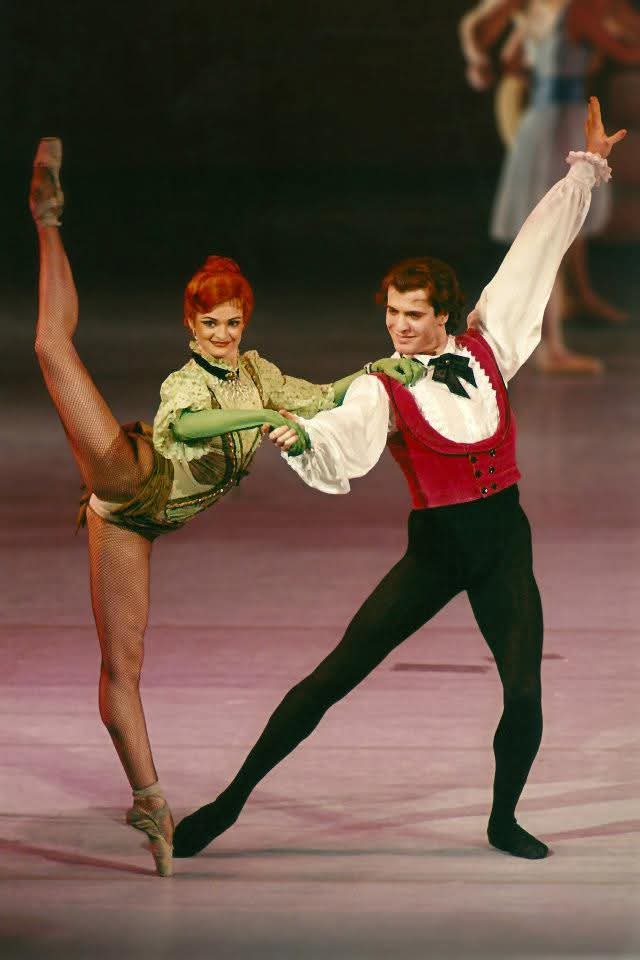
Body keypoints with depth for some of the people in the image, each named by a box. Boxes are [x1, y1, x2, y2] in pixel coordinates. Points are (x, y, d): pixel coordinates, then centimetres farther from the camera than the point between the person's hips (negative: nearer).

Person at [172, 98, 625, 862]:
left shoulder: (486, 349, 2)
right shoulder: (382, 391, -9)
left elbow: (536, 253, 8)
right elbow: (345, 439, -30)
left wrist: (587, 169, 14)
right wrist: (301, 434, -53)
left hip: (504, 546, 3)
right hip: (435, 549, -2)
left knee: (524, 697, -9)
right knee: (335, 676, -7)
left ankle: (503, 820, 18)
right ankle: (232, 801, -1)